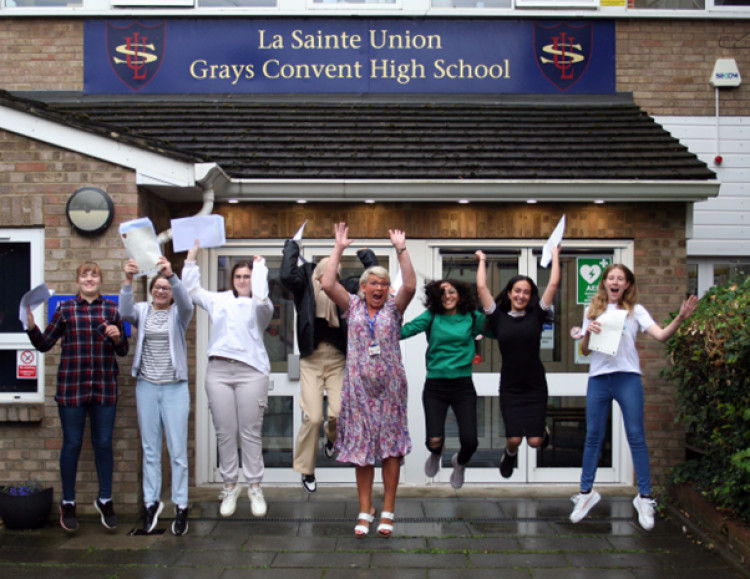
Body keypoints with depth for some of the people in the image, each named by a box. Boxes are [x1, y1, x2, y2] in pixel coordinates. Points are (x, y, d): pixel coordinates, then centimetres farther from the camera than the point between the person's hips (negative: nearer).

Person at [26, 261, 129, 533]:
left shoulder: (112, 309, 6)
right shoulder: (65, 309, 4)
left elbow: (123, 351, 10)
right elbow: (44, 344, 6)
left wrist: (117, 337, -11)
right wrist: (31, 327, -12)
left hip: (105, 387, 1)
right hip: (71, 386, -1)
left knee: (103, 444, 8)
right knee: (72, 444, 5)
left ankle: (105, 500, 24)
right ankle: (68, 503, 20)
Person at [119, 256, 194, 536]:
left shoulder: (178, 313, 2)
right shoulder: (143, 311, 7)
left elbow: (186, 303, -22)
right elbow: (125, 312, -16)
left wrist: (172, 274, -38)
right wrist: (128, 281, -32)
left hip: (175, 387, -2)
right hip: (146, 386, 2)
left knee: (178, 450, -2)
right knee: (150, 449, 9)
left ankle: (180, 506, 6)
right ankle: (152, 501, 19)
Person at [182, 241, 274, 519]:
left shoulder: (260, 306, 9)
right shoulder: (219, 300, 19)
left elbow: (260, 296, -13)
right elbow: (191, 289, 19)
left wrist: (259, 265, -1)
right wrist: (192, 257, 14)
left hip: (250, 371, -3)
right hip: (218, 370, 3)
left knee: (251, 432, -2)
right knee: (224, 432, 3)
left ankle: (254, 487, 6)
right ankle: (230, 485, 13)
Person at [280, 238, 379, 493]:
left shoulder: (344, 289, 2)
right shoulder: (305, 286, -2)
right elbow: (286, 276, -21)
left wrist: (367, 257, -6)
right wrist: (292, 248, -11)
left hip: (337, 359, 1)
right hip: (311, 359, -1)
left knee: (339, 413, -9)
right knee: (313, 417, -8)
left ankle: (332, 438, 32)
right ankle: (306, 471, 14)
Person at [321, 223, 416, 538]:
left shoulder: (394, 308, 6)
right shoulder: (352, 306, 7)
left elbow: (410, 286, -13)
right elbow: (327, 283, -6)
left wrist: (401, 249, -14)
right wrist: (339, 248, -6)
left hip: (390, 386, 0)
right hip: (358, 385, 1)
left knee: (391, 447, 1)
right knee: (361, 447, 4)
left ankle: (387, 511, 10)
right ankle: (365, 510, 13)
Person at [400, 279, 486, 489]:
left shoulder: (472, 317, 4)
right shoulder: (432, 316, 1)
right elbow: (406, 329, -10)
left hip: (463, 385, 1)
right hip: (435, 386, -1)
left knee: (469, 441, -9)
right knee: (434, 442, -9)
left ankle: (460, 462, 31)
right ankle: (436, 454, 34)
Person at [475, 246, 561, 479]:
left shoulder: (536, 315, 1)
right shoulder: (498, 318, 0)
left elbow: (553, 284, -2)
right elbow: (482, 288, -2)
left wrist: (555, 256, 7)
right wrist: (482, 261, 10)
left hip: (535, 386, 0)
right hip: (510, 387, 0)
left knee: (534, 440, -3)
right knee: (514, 439, -5)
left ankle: (543, 430, 34)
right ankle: (510, 454, 32)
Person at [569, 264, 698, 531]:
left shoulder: (635, 310, 6)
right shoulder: (592, 311, 12)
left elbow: (661, 335, -7)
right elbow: (585, 351, 12)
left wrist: (680, 318, -24)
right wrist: (587, 332, -8)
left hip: (627, 377, -2)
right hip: (598, 378, 2)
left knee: (636, 436, -2)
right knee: (593, 437, 6)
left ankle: (644, 497, 6)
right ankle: (586, 493, 16)